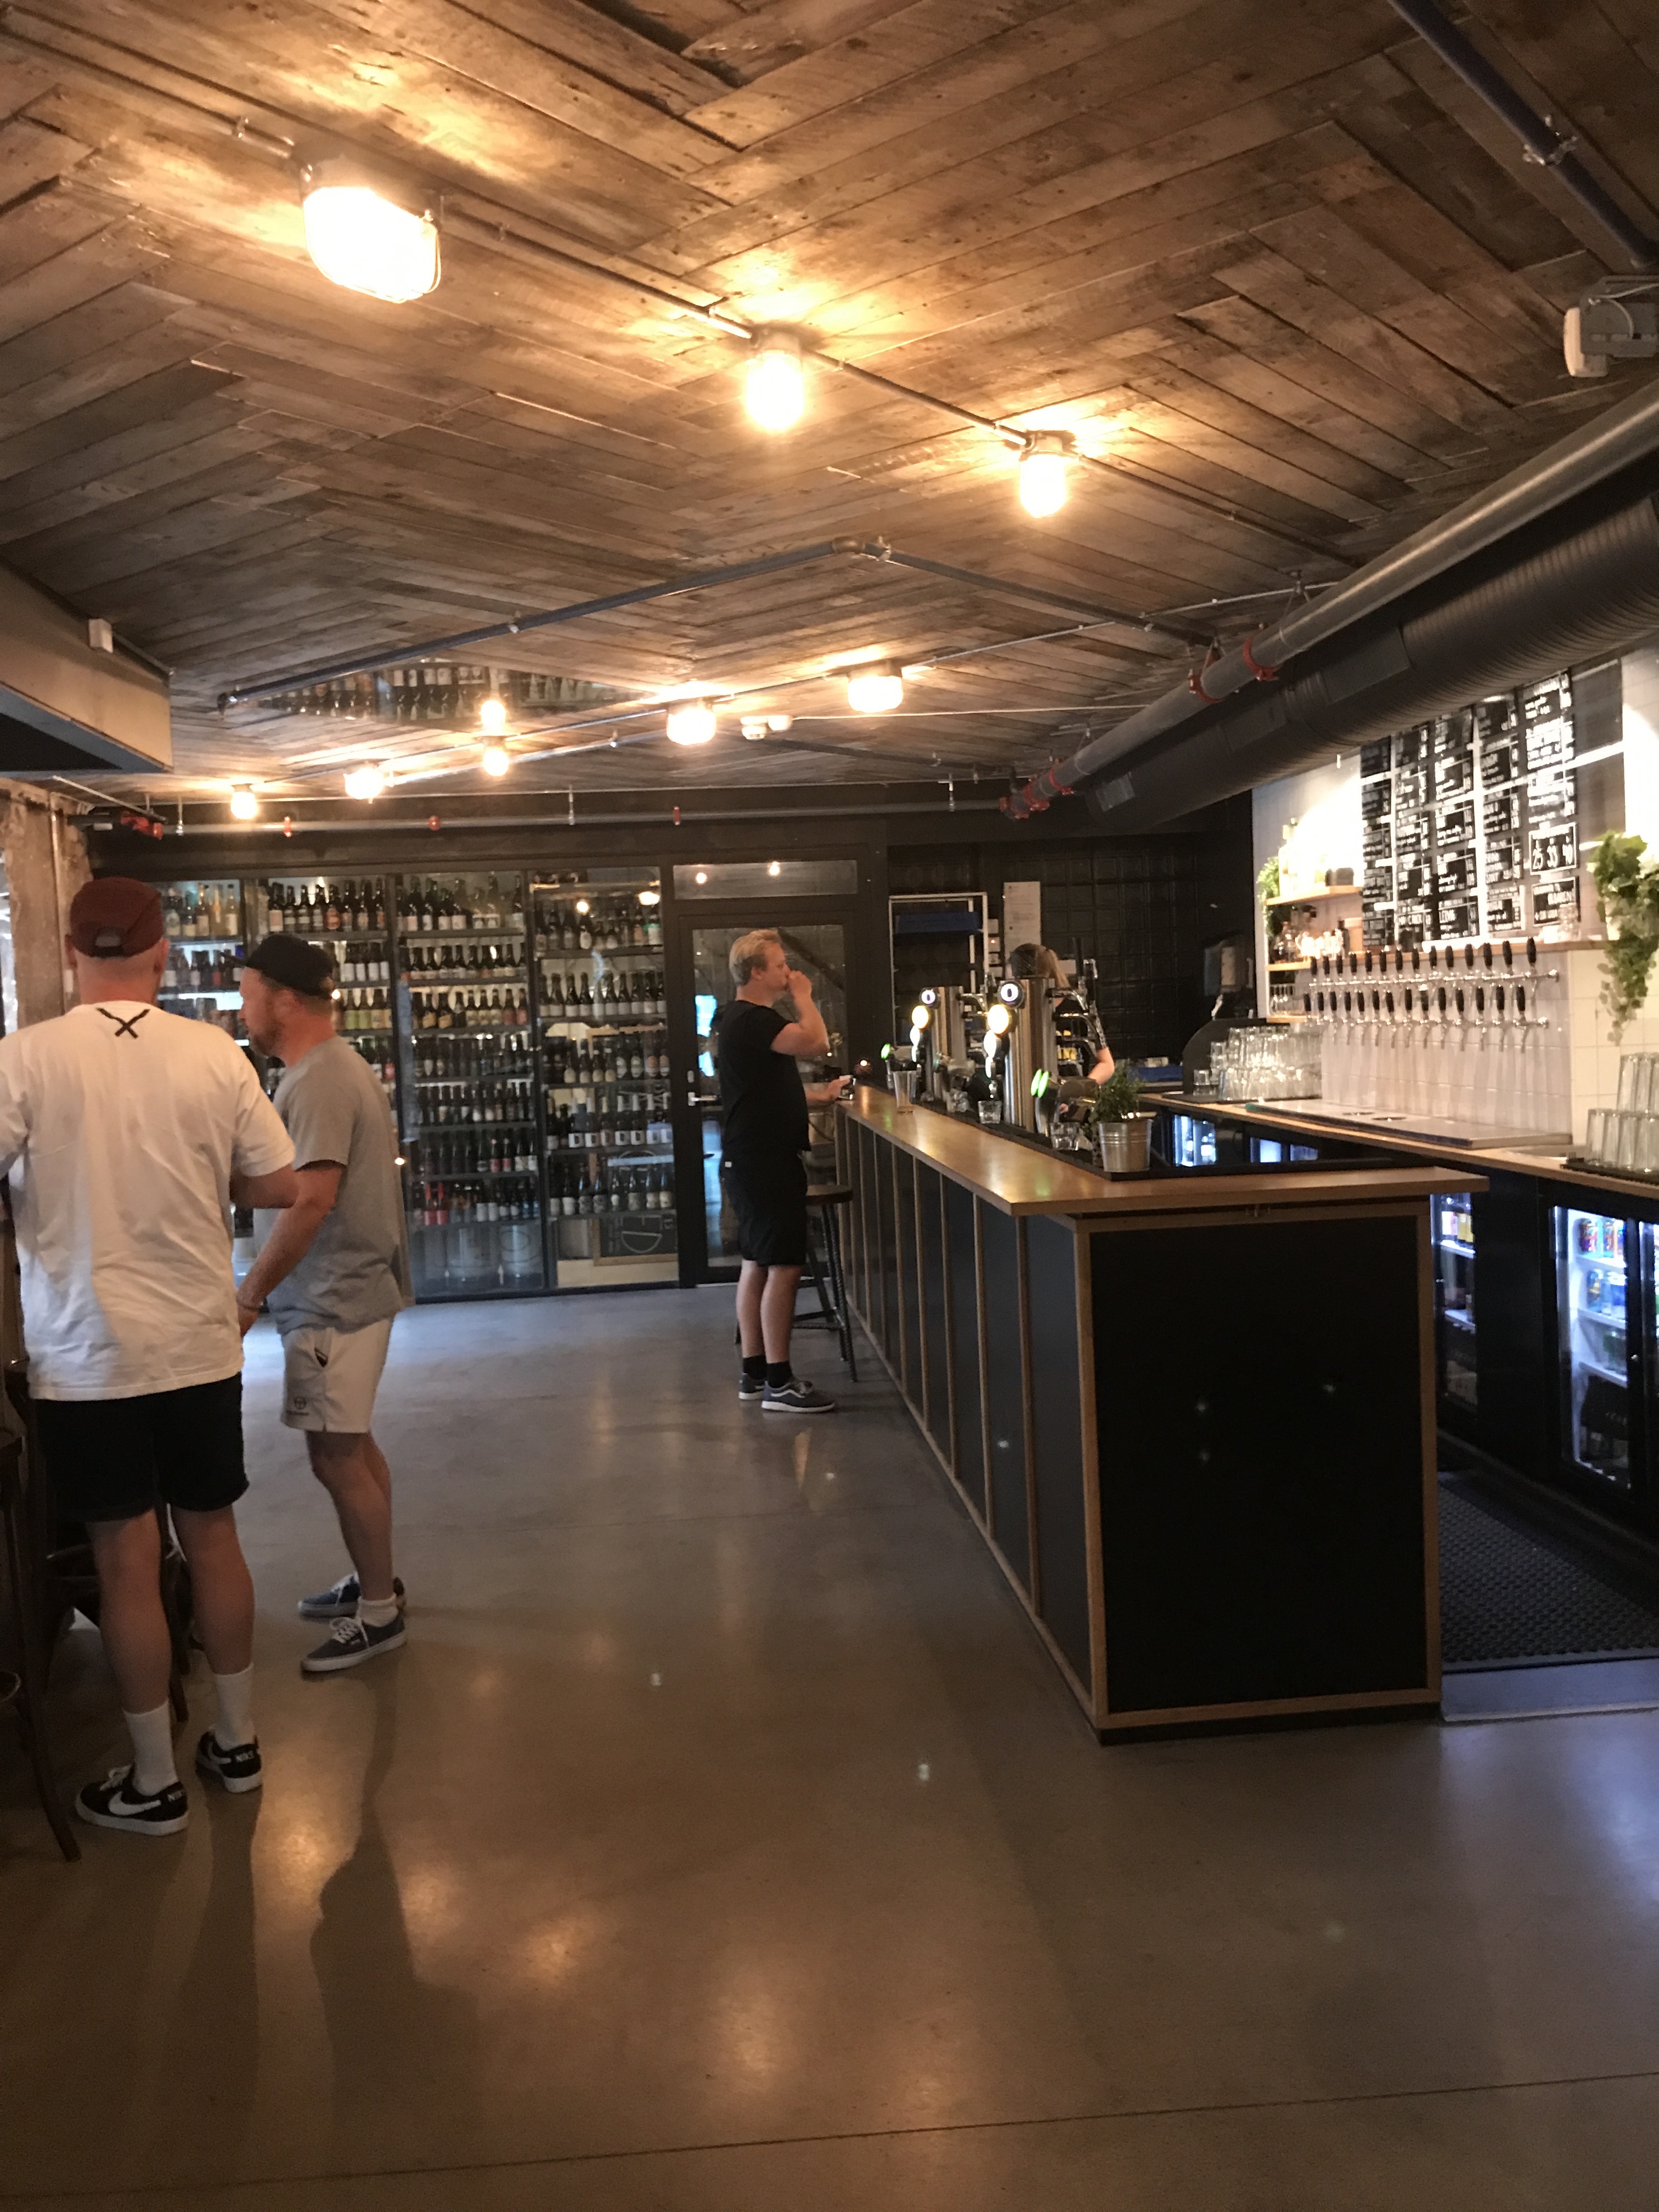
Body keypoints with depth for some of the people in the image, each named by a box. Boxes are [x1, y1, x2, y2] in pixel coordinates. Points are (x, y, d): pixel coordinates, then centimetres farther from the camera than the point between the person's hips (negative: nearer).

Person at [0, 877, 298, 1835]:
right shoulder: (216, 1054, -5)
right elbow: (280, 1187, 0)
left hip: (88, 1358, -2)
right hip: (200, 1346, 3)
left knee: (128, 1560, 7)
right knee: (213, 1536, 16)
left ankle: (155, 1783, 20)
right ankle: (237, 1741, 30)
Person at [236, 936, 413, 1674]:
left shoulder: (319, 1082, -19)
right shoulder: (334, 1069, 13)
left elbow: (311, 1199, -26)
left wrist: (250, 1293, -20)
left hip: (333, 1303, -10)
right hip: (349, 1292, 10)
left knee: (338, 1457, -2)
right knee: (352, 1448, 19)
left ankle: (379, 1614, 8)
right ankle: (374, 1582, 32)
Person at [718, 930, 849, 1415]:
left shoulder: (748, 1018, 17)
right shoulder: (752, 1019, -17)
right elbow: (816, 1043, -29)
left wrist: (818, 1094, 18)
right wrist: (804, 997, -13)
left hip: (756, 1160, 11)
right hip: (765, 1161, -11)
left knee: (759, 1264, 13)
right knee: (783, 1266, -9)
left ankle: (754, 1375, 19)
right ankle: (778, 1384, -5)